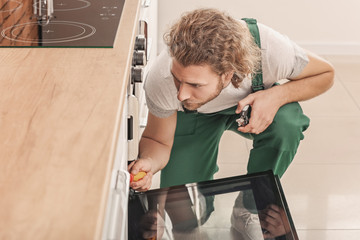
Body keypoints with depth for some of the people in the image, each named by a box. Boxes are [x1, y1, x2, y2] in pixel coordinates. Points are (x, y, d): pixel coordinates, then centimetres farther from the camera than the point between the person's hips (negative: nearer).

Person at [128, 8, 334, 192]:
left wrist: (277, 96, -37)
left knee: (286, 124, -34)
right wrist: (148, 162, -43)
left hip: (251, 102, 0)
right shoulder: (161, 80, -37)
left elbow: (325, 74, -19)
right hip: (196, 116, 0)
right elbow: (159, 141, -19)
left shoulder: (269, 50, -40)